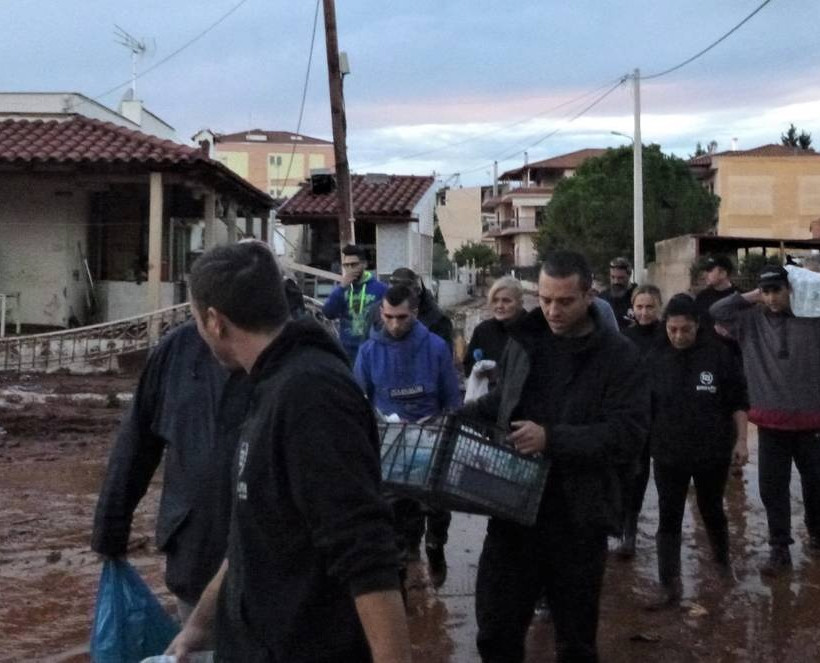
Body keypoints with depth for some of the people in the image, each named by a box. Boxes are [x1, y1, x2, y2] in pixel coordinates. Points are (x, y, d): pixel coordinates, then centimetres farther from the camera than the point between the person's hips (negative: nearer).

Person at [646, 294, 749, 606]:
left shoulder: (718, 353, -10)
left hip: (713, 451, -1)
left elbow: (738, 401, -2)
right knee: (669, 517, 0)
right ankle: (670, 583, 6)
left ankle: (722, 558, 43)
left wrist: (740, 440, -5)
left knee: (712, 510, 18)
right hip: (668, 454, 1)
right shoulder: (655, 358, -6)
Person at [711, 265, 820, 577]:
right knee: (772, 487, 5)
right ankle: (780, 549, 17)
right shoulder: (750, 320, 0)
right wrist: (750, 297, -7)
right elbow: (716, 312, -4)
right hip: (771, 421, 1)